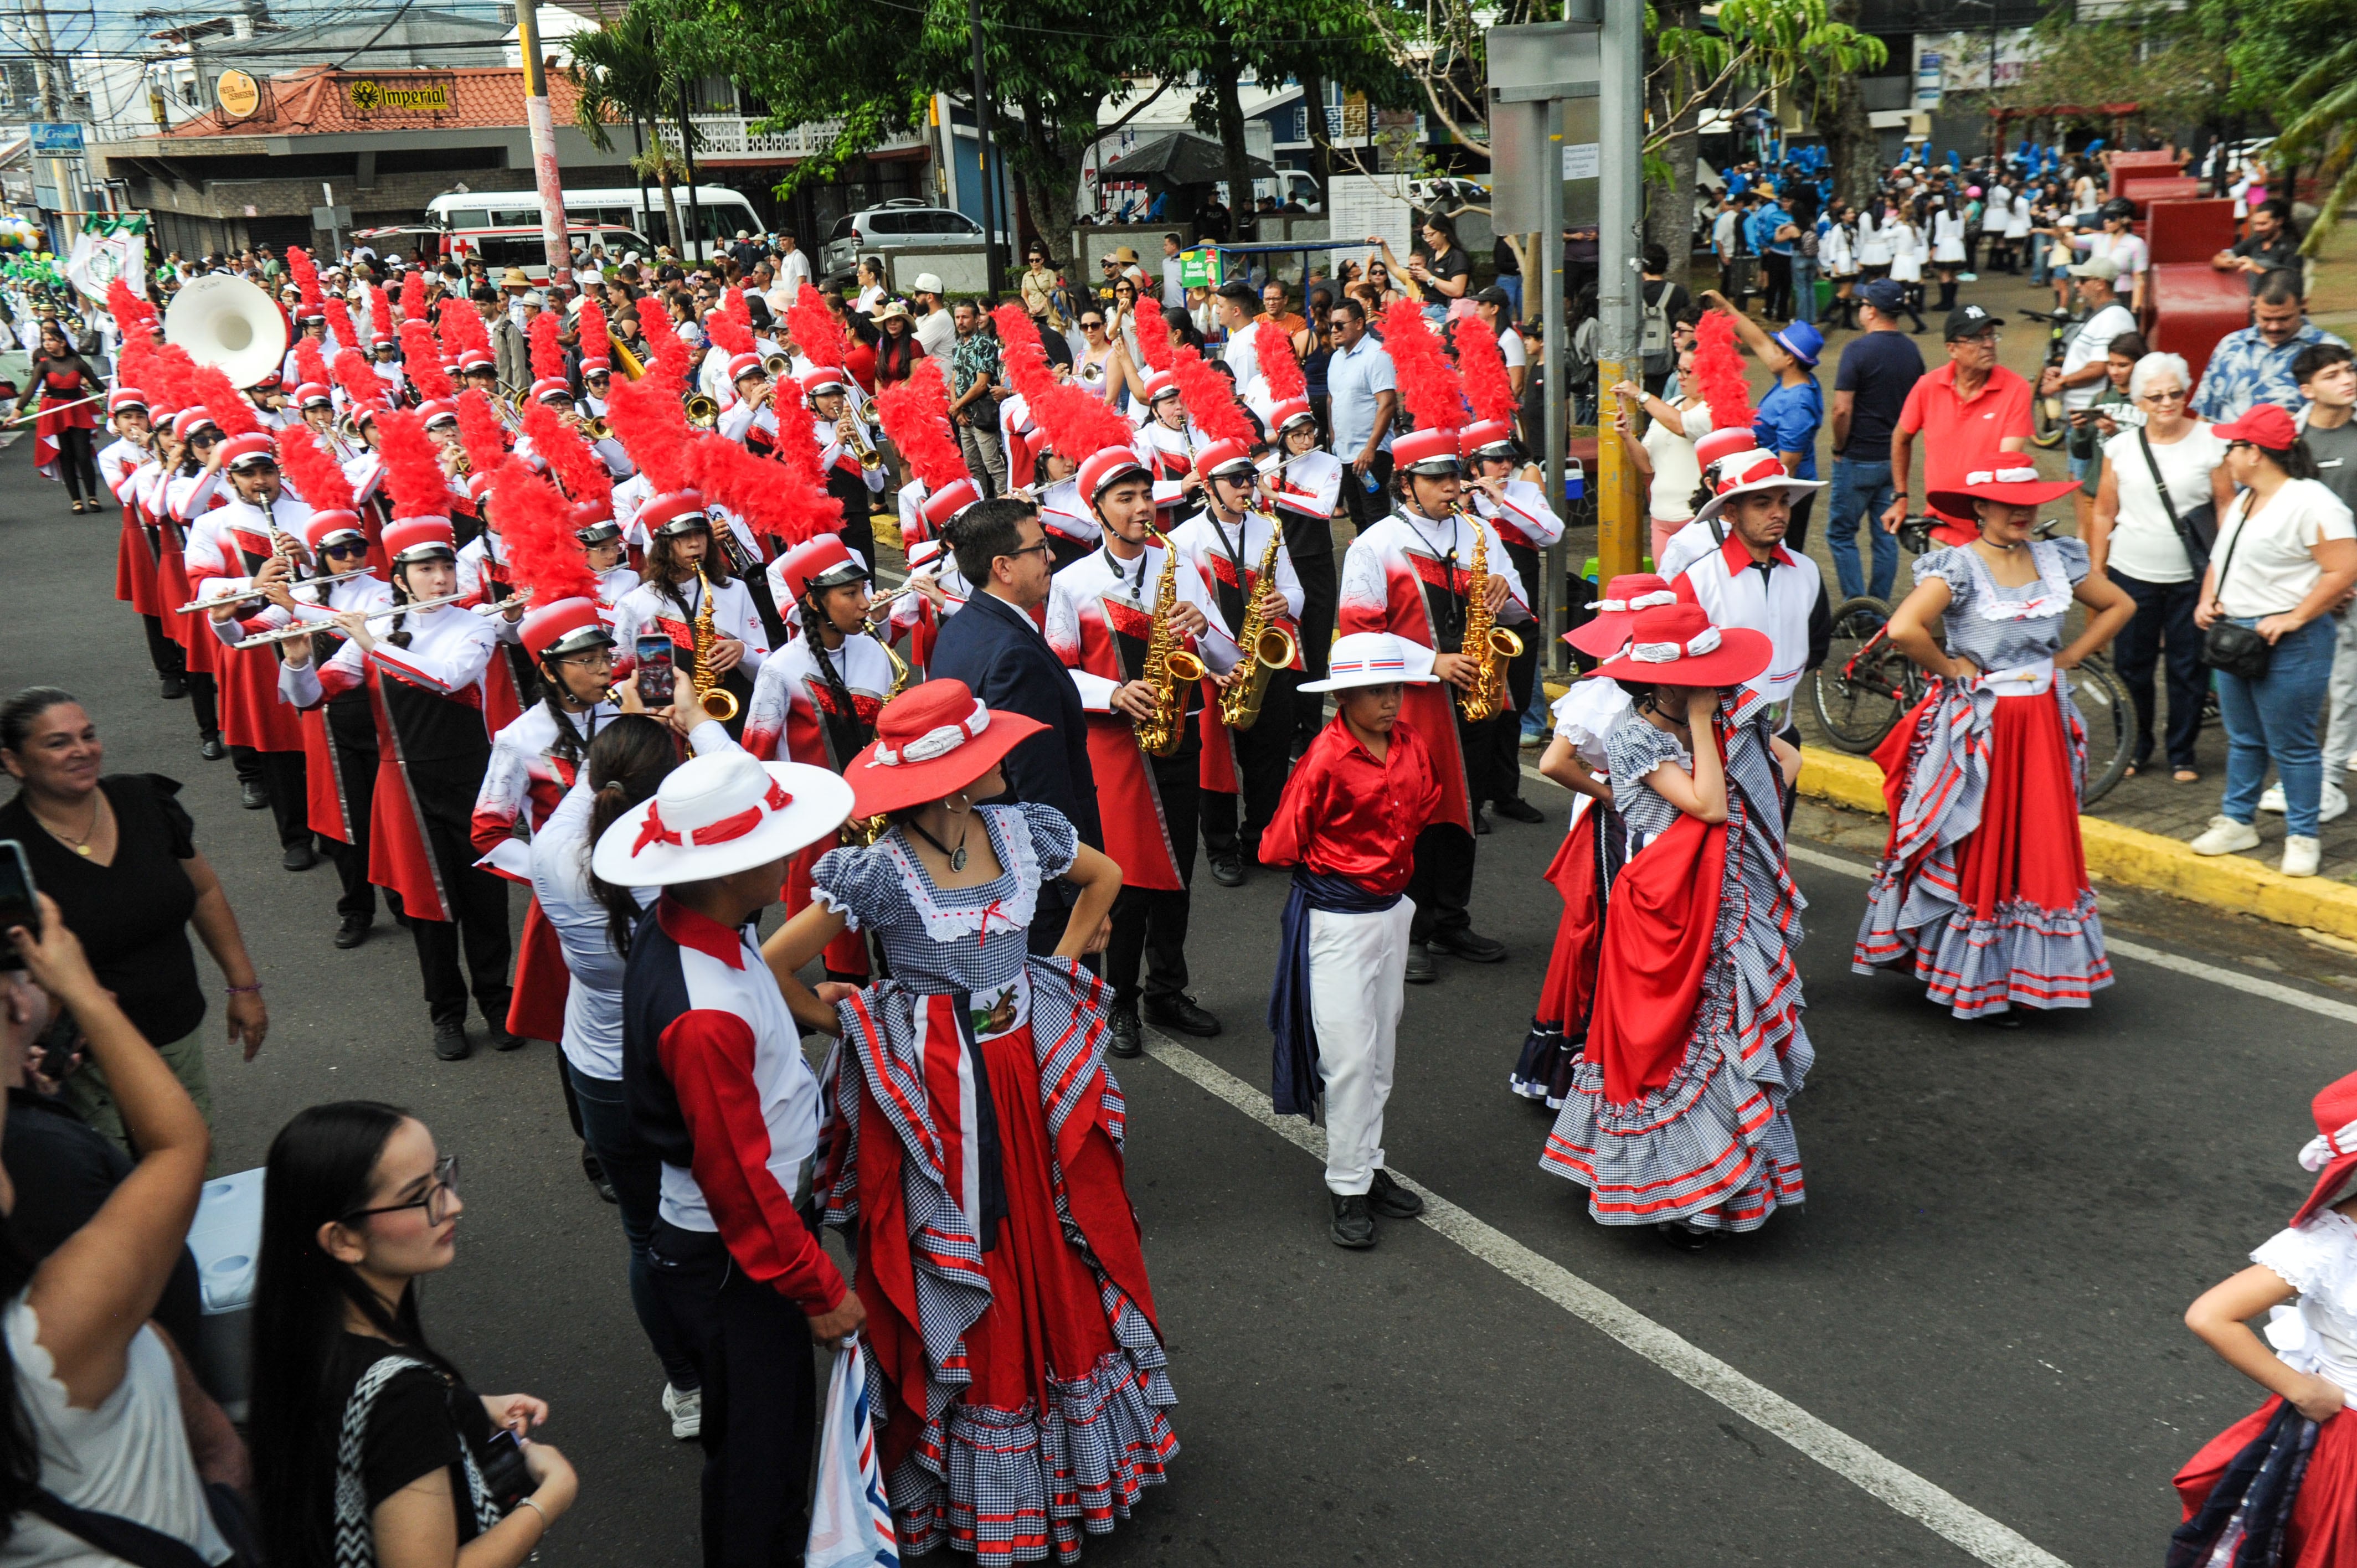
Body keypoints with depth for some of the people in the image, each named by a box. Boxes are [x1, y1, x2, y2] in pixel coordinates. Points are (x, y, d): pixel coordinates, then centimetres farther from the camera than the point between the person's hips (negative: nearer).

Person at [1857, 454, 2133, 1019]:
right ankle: (1971, 981, 12)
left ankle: (2022, 970, 23)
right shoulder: (1958, 567, -12)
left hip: (2042, 724, 6)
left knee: (2040, 845, 10)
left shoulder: (2056, 560, 5)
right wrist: (1948, 670, -14)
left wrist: (2068, 657, 8)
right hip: (1977, 728, -5)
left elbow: (2119, 605, 19)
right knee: (1974, 850, 2)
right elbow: (1903, 629, -28)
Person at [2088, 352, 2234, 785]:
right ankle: (2135, 749, 23)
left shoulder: (2209, 441, -2)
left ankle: (2182, 755, 19)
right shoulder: (2120, 446, 3)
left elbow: (2226, 506, 1)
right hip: (2131, 575, 1)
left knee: (2188, 668, 5)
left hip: (2191, 577, -1)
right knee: (2130, 666, 6)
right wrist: (2095, 569, 6)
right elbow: (2104, 513, 8)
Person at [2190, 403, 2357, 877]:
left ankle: (2302, 836, 10)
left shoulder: (2311, 503, -15)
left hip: (2288, 644, -8)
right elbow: (2221, 558, 23)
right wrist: (2207, 601, 6)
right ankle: (2237, 821, 28)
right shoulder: (2242, 502, 13)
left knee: (2291, 745, -1)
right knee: (2243, 740, 17)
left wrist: (2293, 618, -21)